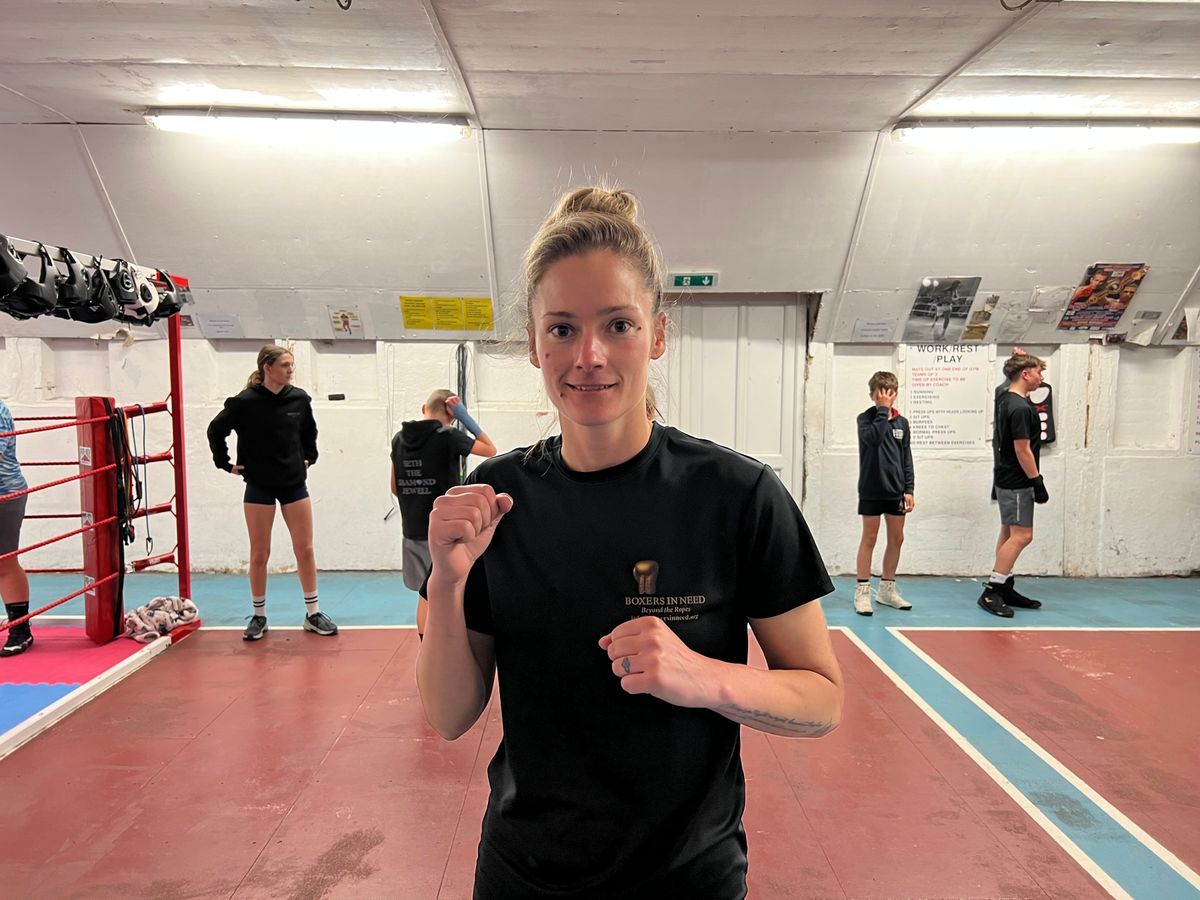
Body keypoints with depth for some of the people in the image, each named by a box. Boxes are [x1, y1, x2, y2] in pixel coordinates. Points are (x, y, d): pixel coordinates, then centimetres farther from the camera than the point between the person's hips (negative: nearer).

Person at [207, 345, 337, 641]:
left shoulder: (299, 399, -3)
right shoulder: (245, 402, -13)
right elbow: (216, 430, -1)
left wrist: (309, 457, 9)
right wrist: (227, 464, -1)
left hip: (294, 484, 3)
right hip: (259, 486, -3)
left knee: (305, 549, 5)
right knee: (259, 553, 6)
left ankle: (313, 614, 15)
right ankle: (258, 616, 21)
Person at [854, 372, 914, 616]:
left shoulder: (902, 423, 9)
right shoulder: (865, 418, -3)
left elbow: (906, 458, 10)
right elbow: (872, 438, -25)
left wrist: (908, 489, 3)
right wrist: (883, 411, -16)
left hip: (895, 490, 4)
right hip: (871, 488, -4)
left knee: (896, 538, 9)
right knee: (869, 538, 0)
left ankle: (887, 589, 22)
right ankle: (862, 591, 6)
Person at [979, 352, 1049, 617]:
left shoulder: (1004, 400, 9)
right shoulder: (1020, 408, -19)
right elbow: (1022, 449, -20)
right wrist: (1037, 481, -14)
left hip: (1006, 478, 10)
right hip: (1017, 482, -10)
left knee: (1009, 533, 14)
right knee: (1022, 535, -9)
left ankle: (1004, 588, 21)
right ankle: (991, 592, -9)